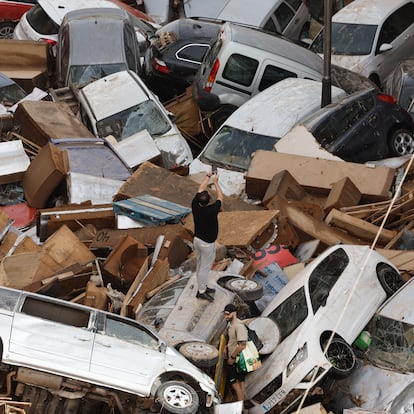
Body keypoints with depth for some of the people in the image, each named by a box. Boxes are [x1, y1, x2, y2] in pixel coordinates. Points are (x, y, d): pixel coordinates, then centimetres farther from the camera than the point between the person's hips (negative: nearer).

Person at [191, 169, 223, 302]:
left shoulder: (195, 205, -13)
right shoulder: (212, 210, -27)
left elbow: (200, 189, 2)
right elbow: (220, 197, -10)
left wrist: (208, 176, 9)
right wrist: (215, 182, 0)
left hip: (197, 240, 7)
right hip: (207, 243, -7)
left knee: (200, 265, 19)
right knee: (205, 267, 4)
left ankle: (203, 287, 33)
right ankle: (201, 292, 11)